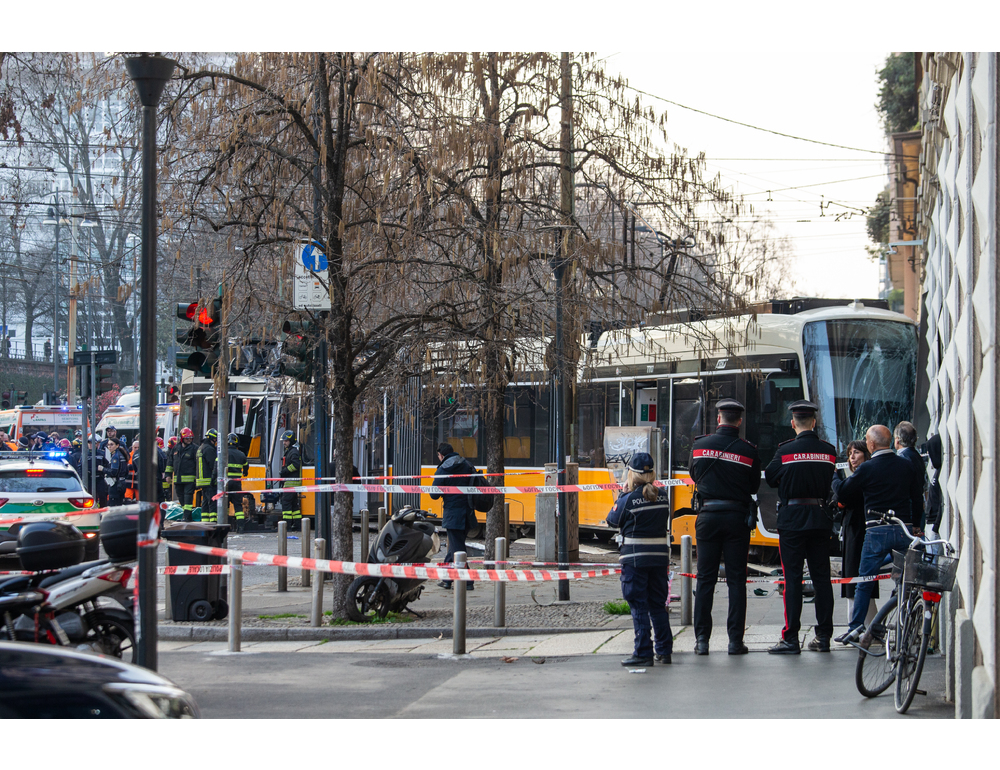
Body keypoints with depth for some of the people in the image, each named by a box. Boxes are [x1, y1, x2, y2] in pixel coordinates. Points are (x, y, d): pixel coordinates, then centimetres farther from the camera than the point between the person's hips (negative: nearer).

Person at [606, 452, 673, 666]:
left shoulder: (628, 499, -13)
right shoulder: (662, 497, 3)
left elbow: (613, 520, -1)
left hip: (635, 558, -5)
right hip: (659, 556, 5)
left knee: (639, 606, -2)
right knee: (658, 605, 13)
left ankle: (643, 653, -4)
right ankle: (663, 651, 16)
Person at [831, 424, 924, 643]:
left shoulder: (868, 469, -7)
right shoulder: (907, 465, 5)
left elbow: (842, 493, 3)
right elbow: (918, 497, 11)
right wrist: (915, 524, 22)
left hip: (877, 531, -4)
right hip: (904, 530, 4)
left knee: (864, 582, 3)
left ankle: (855, 629, 0)